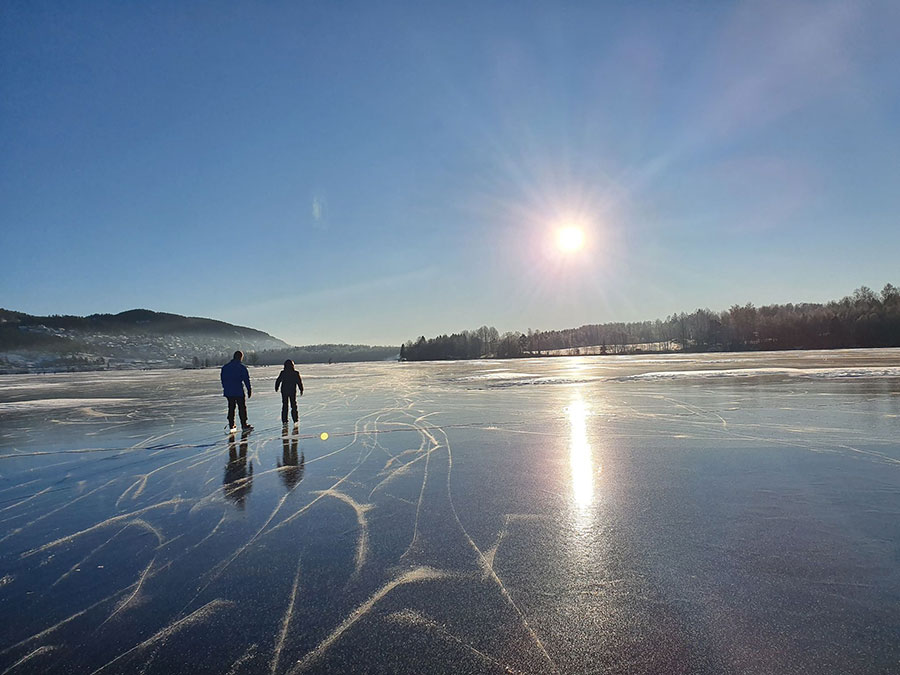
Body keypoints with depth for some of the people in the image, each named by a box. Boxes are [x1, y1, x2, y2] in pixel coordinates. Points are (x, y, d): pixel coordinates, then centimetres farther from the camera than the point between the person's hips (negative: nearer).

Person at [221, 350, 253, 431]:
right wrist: (249, 390, -1)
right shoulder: (242, 367, -8)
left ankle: (231, 425, 14)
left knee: (231, 408, 13)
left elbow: (223, 380, 15)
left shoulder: (225, 367, 8)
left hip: (228, 391, 5)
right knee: (242, 408, 0)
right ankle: (244, 425, -1)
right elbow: (246, 380, -7)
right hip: (239, 391, -5)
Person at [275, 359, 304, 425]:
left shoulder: (282, 373, -6)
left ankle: (284, 420, 8)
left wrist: (276, 388, 16)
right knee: (293, 405, 10)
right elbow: (299, 382, -4)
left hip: (284, 391, 1)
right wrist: (301, 390, 6)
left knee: (284, 406, 9)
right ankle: (295, 420, 8)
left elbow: (278, 381, 0)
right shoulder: (296, 373, -8)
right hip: (292, 392, -1)